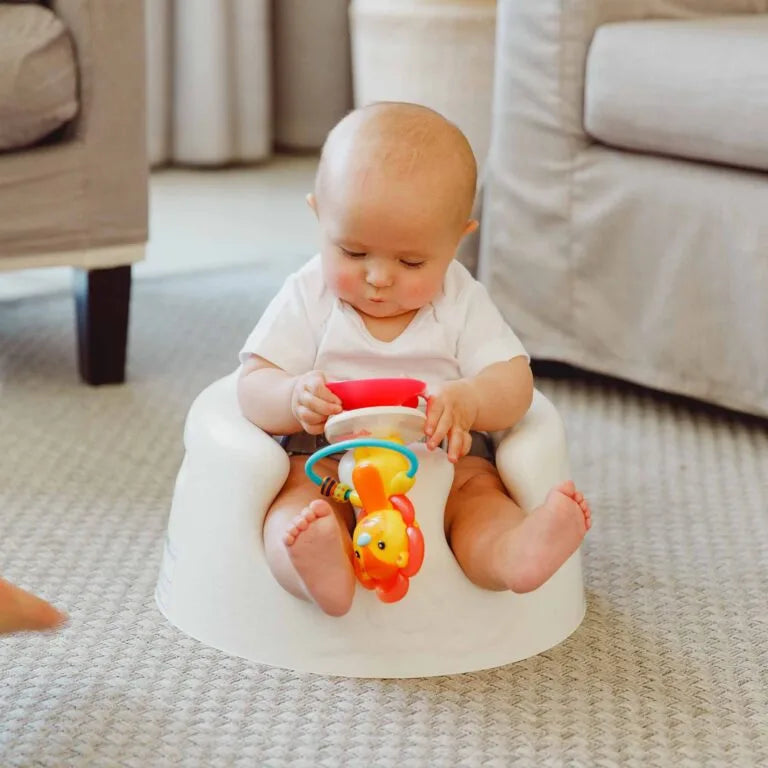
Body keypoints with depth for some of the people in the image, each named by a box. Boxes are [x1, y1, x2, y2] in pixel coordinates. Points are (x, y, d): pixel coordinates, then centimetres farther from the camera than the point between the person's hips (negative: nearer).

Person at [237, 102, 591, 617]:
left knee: (480, 483, -26)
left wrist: (467, 401, -31)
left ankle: (510, 552, -58)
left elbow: (513, 383, -7)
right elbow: (254, 390, -5)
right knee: (297, 487, -31)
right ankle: (319, 571, -62)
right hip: (327, 463, -1)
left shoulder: (461, 303, 1)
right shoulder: (308, 298, -2)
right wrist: (296, 399, -30)